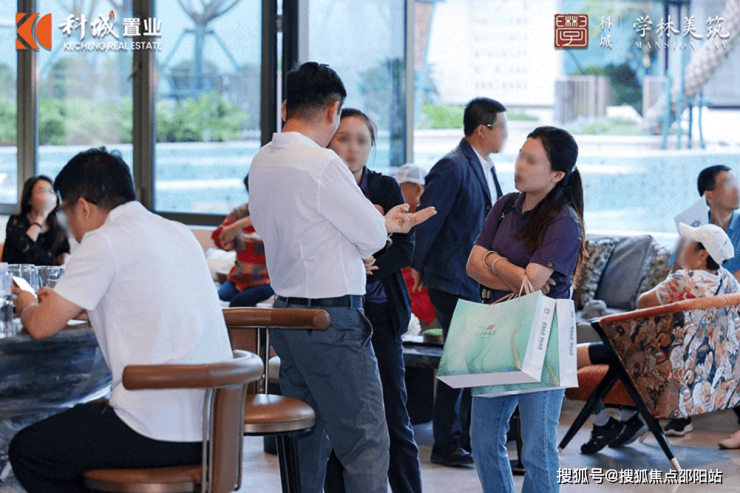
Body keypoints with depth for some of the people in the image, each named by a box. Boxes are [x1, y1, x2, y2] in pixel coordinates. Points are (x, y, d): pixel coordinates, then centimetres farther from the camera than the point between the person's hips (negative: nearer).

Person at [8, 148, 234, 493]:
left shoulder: (105, 242, -9)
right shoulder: (180, 233, 14)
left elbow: (42, 326, -8)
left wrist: (27, 306, 15)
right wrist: (66, 301, 35)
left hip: (161, 434, -8)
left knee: (26, 451, 9)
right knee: (79, 418, 31)